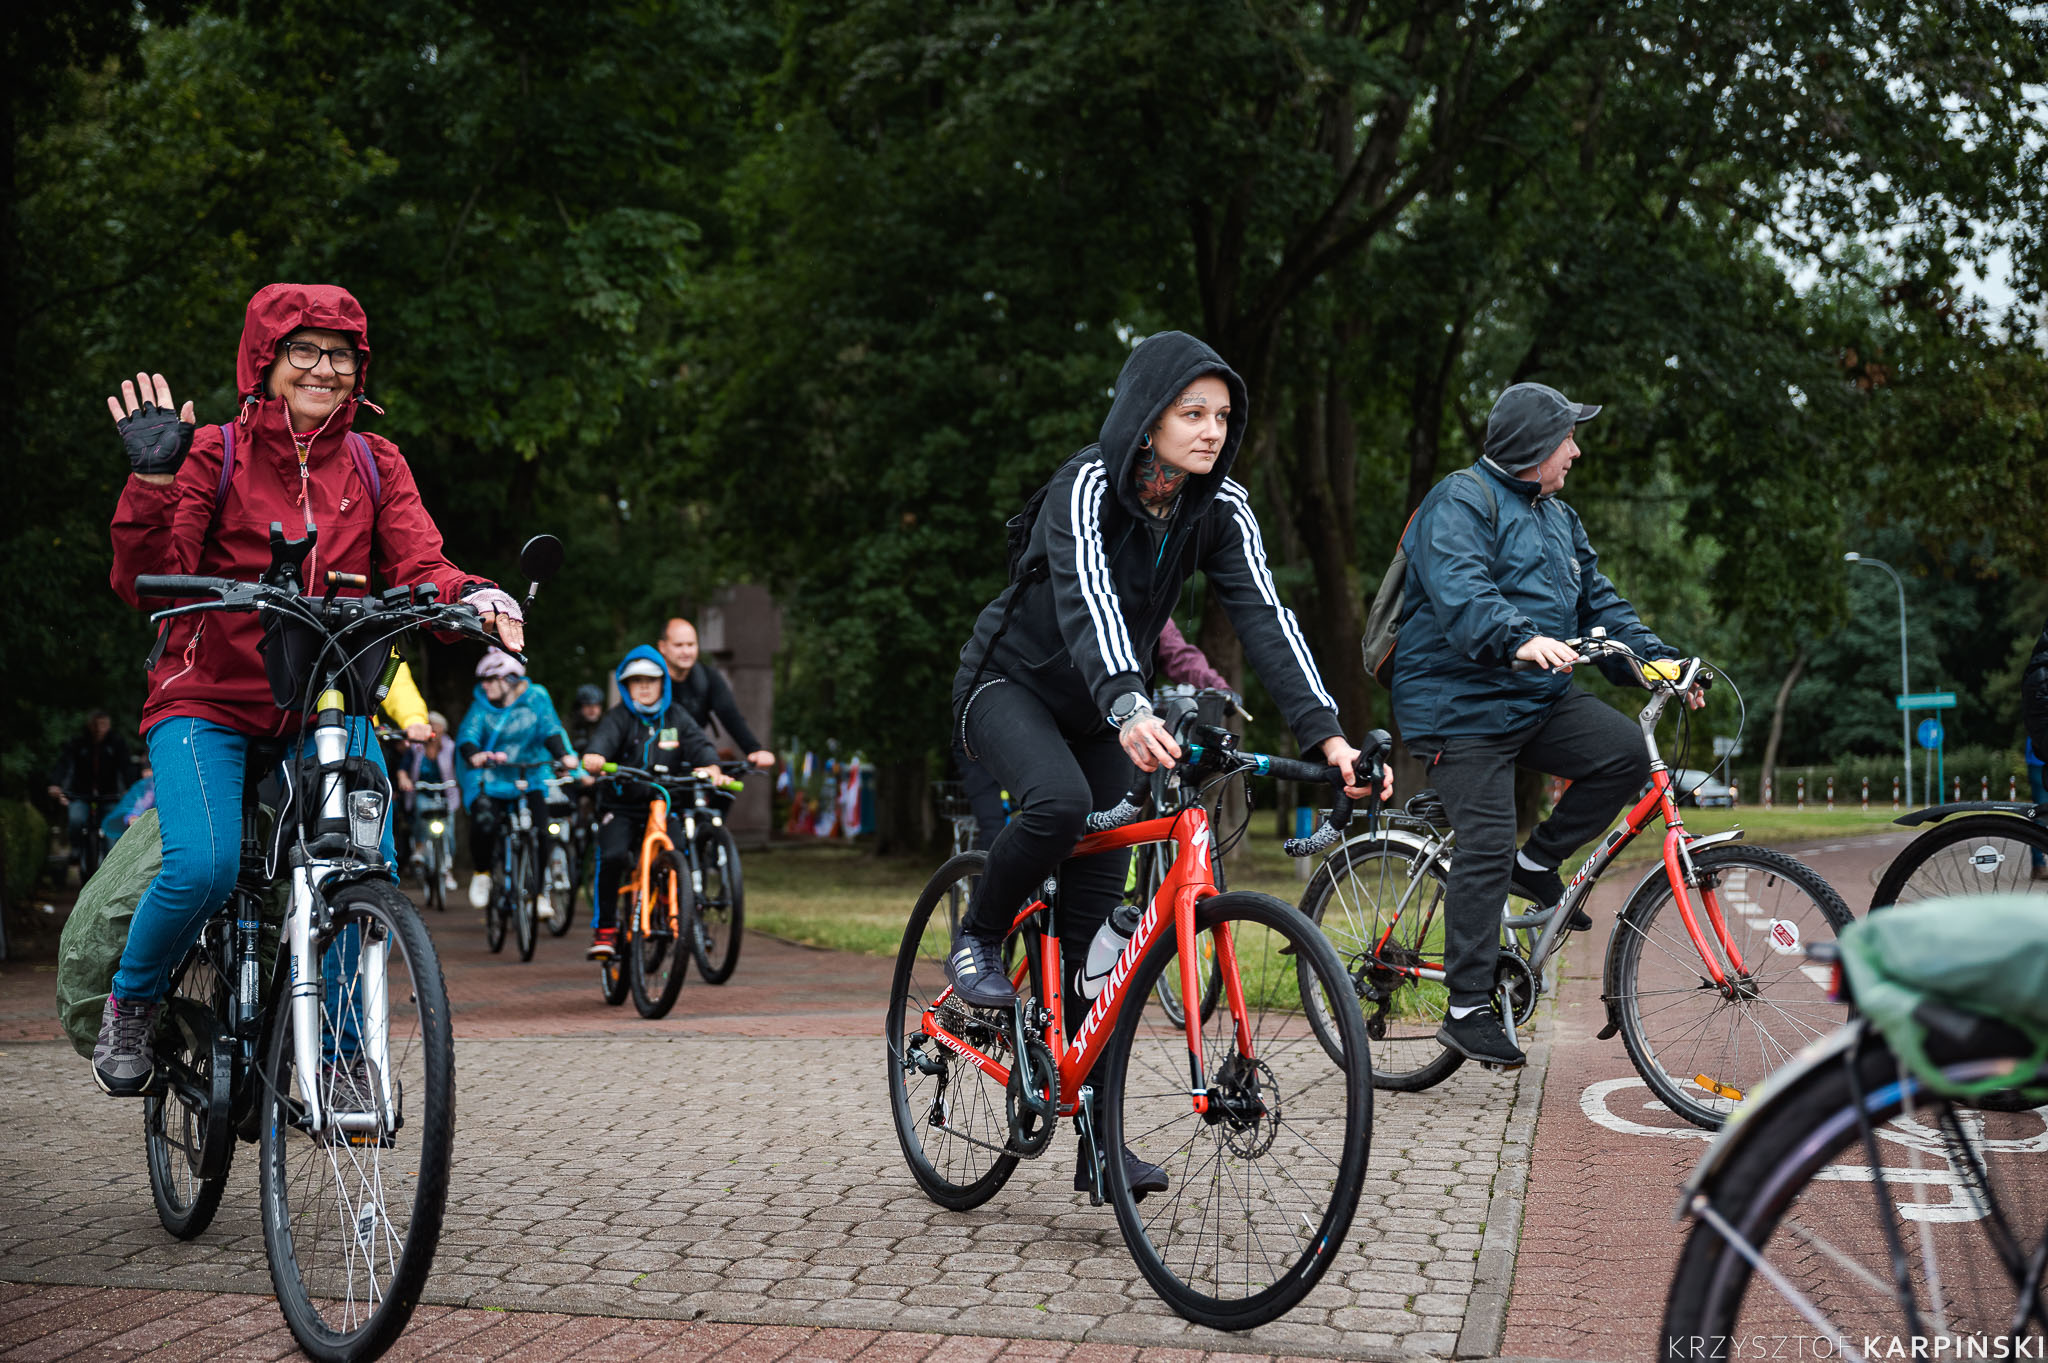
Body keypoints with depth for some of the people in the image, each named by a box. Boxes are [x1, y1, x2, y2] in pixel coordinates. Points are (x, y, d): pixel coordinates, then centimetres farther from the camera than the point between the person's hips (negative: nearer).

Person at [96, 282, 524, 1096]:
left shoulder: (374, 465, 6)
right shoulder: (214, 453, -3)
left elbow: (419, 569, -5)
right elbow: (144, 583, -11)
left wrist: (476, 597, -27)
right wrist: (152, 477, -24)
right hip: (208, 701, -3)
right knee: (203, 868, -24)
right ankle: (131, 1006, 8)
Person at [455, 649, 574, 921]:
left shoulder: (536, 697, 0)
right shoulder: (482, 705, 0)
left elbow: (550, 730, -8)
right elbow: (467, 735, -13)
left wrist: (563, 755, -28)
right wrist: (473, 755, -36)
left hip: (529, 778, 0)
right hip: (490, 780, 0)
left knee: (540, 830, -19)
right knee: (483, 823, -27)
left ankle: (540, 891, 2)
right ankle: (481, 873, 4)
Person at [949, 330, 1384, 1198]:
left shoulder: (1219, 508, -9)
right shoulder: (1087, 484, -24)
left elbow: (1264, 617, -20)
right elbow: (1088, 597, -41)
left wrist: (1325, 732, -34)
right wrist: (1130, 710, -59)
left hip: (1100, 709, 5)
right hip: (1010, 684, -5)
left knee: (1097, 916, -1)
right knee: (1060, 802, -36)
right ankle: (978, 938, -6)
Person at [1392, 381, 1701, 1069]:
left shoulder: (1559, 518, 20)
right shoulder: (1460, 503, -9)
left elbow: (1600, 603, 19)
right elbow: (1461, 594, -26)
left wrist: (1659, 661, 5)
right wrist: (1523, 640, -43)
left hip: (1541, 700, 8)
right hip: (1461, 703, -8)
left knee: (1625, 751, -16)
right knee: (1487, 847, -12)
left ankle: (1538, 861, 4)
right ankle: (1467, 1011, -5)